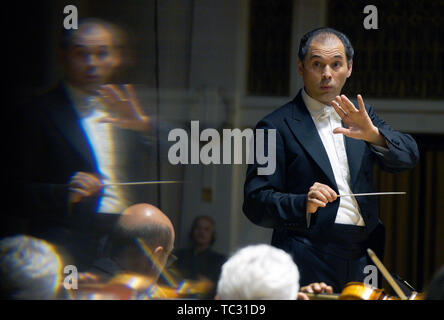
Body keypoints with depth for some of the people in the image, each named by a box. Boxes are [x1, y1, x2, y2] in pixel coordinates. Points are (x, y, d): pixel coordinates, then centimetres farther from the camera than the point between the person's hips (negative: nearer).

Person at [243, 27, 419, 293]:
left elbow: (409, 156, 1)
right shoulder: (276, 127, 0)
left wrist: (373, 134, -18)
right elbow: (256, 202, -4)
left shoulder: (360, 115, 14)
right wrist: (304, 204, -23)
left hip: (361, 262, 4)